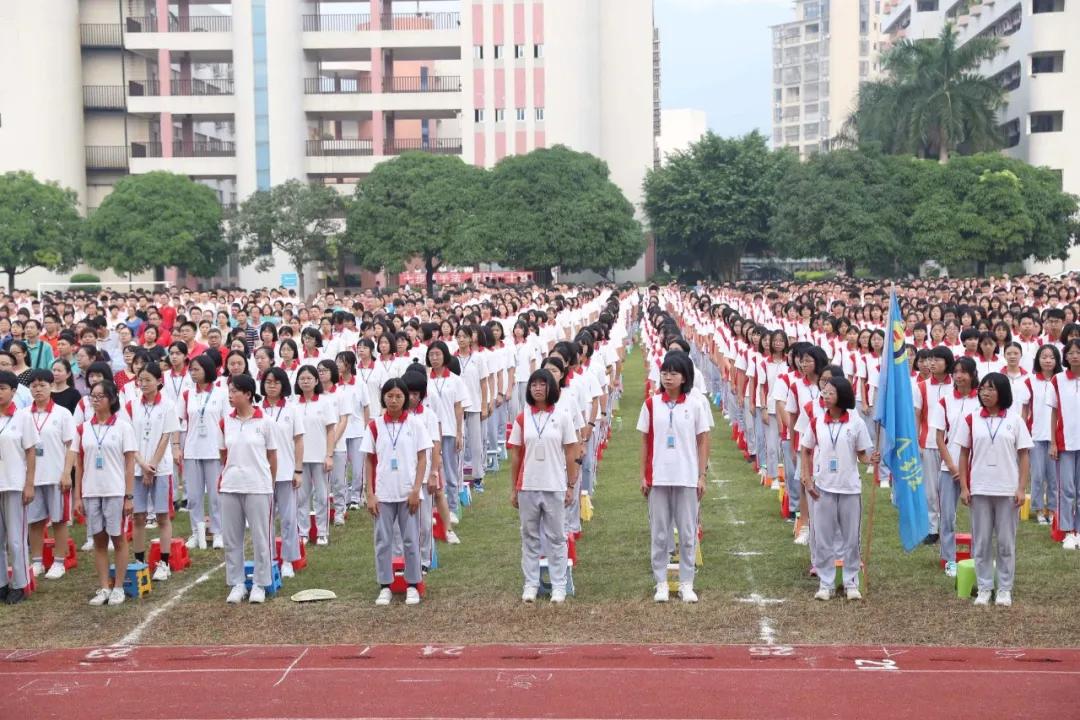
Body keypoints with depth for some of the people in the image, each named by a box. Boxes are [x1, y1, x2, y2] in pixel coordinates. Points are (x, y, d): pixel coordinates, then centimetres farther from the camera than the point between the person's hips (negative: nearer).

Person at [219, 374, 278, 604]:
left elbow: (272, 456, 2)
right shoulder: (226, 422, 4)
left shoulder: (265, 422, -5)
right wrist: (228, 474, 14)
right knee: (231, 538, 7)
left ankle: (259, 585, 14)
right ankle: (236, 584, 17)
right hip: (231, 487, 3)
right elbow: (224, 454, 15)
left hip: (258, 488, -3)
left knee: (260, 538, 3)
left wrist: (270, 484, 7)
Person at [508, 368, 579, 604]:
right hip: (527, 487, 1)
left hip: (555, 487, -1)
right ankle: (530, 584, 14)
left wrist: (571, 486, -1)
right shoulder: (522, 419, 3)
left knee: (556, 537, 5)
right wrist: (513, 488, 5)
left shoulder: (562, 418, -1)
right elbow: (515, 455, 6)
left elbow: (570, 454, 2)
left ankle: (559, 586, 10)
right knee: (530, 537, 8)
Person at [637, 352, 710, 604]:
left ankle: (686, 583, 14)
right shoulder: (651, 404, 1)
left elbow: (702, 442, 3)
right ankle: (661, 582, 15)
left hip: (687, 478, 0)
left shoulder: (694, 405, 0)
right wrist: (643, 476, 2)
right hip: (658, 477, 1)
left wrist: (702, 476, -1)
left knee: (688, 533, 5)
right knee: (659, 533, 6)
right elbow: (644, 441, 5)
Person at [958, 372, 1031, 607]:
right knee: (981, 541, 5)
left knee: (1006, 542, 6)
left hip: (1008, 490, -1)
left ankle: (1005, 589, 15)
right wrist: (963, 488, 0)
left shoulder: (1015, 420, 0)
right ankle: (984, 588, 14)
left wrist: (1022, 488, -6)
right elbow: (964, 455, 6)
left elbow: (1024, 456, 1)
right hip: (979, 490, 1)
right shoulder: (971, 420, 3)